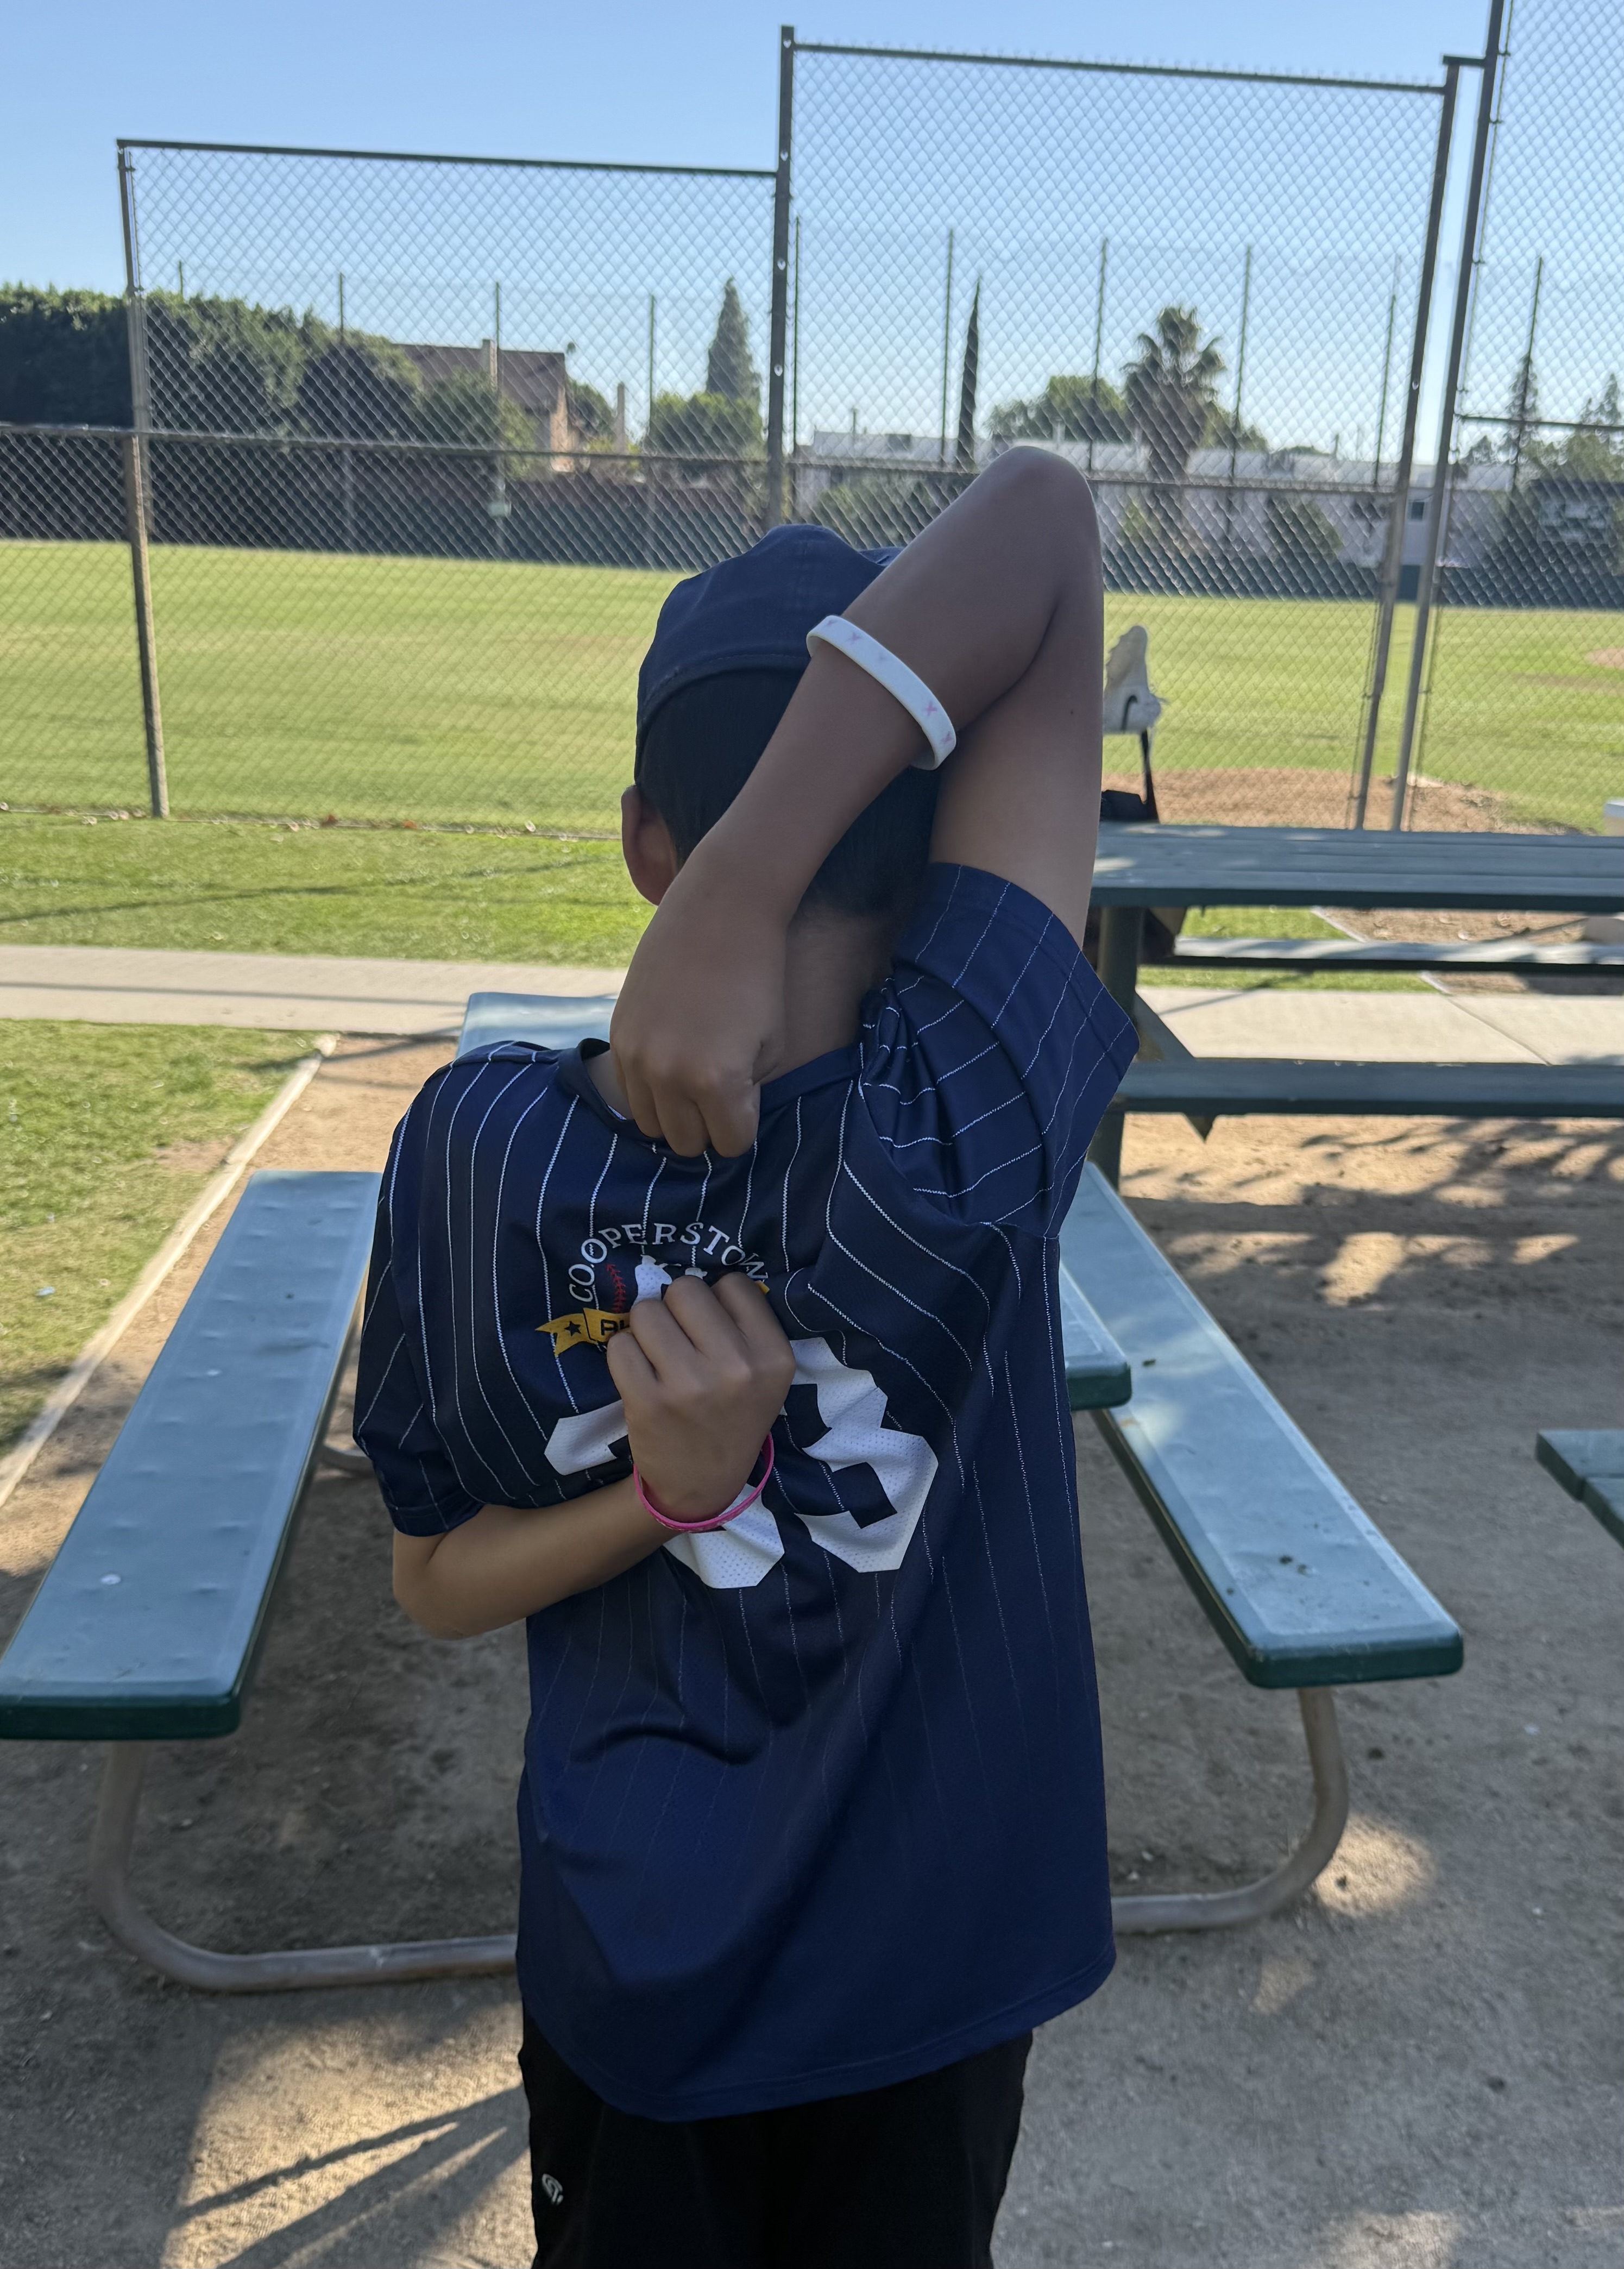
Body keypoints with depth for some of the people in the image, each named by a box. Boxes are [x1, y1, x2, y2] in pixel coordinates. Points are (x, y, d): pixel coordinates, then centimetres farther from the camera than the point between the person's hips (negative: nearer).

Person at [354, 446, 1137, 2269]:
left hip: (631, 1949, 2)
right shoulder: (966, 1117, -31)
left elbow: (431, 1585, -9)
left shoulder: (480, 1147, -24)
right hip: (935, 1937, -1)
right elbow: (1045, 516, -29)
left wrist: (660, 1494, -25)